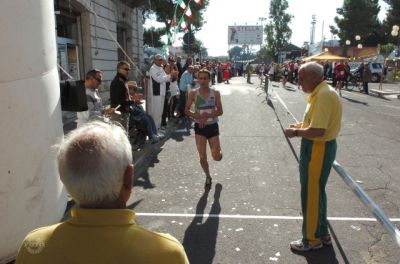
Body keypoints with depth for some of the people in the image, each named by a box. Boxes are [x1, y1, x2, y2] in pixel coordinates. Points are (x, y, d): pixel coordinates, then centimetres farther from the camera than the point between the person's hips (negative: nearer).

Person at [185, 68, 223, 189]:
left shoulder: (215, 93, -7)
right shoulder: (193, 93, -7)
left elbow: (220, 111, -9)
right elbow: (186, 111, -4)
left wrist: (207, 116, -24)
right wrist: (199, 117, -18)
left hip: (212, 126, 0)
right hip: (199, 127, 0)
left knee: (216, 157, 3)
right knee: (202, 157, 1)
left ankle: (219, 153, 42)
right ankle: (208, 177, 28)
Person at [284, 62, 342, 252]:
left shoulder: (323, 95, -23)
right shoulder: (320, 92, 11)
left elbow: (318, 131, -29)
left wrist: (295, 133, -15)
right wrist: (301, 126, 10)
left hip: (318, 149, -11)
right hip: (320, 146, 11)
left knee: (311, 194, 3)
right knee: (316, 192, 21)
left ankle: (312, 239, 19)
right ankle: (322, 233, 36)